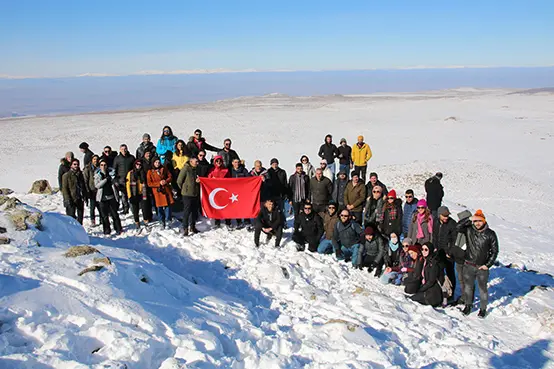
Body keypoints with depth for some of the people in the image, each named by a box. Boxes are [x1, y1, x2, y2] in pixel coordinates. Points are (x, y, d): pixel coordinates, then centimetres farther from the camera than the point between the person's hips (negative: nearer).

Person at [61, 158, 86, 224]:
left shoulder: (80, 174, 12)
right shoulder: (66, 175, -5)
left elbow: (84, 186, 20)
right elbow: (64, 188, -9)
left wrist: (85, 196, 11)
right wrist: (67, 199, -17)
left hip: (80, 199, 6)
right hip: (72, 200, -6)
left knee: (80, 217, 13)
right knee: (71, 217, -6)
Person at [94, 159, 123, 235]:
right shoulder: (97, 175, 3)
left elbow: (114, 185, 12)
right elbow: (97, 185, -10)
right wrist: (106, 179, -18)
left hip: (111, 197, 1)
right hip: (103, 198, -1)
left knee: (115, 214, 3)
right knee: (104, 215, 3)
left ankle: (119, 229, 12)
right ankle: (107, 231, 13)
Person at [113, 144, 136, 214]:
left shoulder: (131, 157, 7)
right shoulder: (117, 158, 6)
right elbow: (114, 169, 7)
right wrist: (115, 180, -1)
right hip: (121, 179, 0)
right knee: (123, 194, -4)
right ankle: (125, 208, 4)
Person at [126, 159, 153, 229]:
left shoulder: (143, 173, 8)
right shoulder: (130, 173, 0)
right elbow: (128, 185, -3)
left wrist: (146, 194, 7)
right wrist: (129, 196, -9)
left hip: (143, 194, 1)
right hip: (134, 195, -1)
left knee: (145, 209, -6)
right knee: (135, 210, 5)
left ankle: (146, 221, 11)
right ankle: (137, 223, 18)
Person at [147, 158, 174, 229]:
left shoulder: (164, 169, 7)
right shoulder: (150, 172, 1)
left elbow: (170, 177, 11)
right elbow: (149, 183, -4)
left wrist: (166, 181, -10)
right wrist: (159, 183, -13)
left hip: (166, 190, 1)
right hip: (157, 191, -1)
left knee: (168, 206, -4)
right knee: (160, 207, 2)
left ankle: (167, 222, 6)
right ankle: (162, 221, 17)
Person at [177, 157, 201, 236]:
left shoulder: (196, 169, 11)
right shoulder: (185, 169, -11)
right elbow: (179, 181, -10)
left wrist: (197, 181, -1)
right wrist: (184, 189, 3)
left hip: (196, 194, 7)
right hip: (187, 194, -7)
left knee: (194, 211, 12)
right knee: (187, 211, -5)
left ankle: (192, 227, 23)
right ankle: (185, 228, 2)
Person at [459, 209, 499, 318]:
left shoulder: (490, 234, -5)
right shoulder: (469, 230, -3)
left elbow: (494, 251, 0)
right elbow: (458, 227, -19)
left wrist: (488, 265, -5)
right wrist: (469, 219, -24)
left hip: (482, 267, -1)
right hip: (469, 265, 1)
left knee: (483, 288, 10)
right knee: (468, 286, 14)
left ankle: (483, 308, 28)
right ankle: (468, 305, 32)